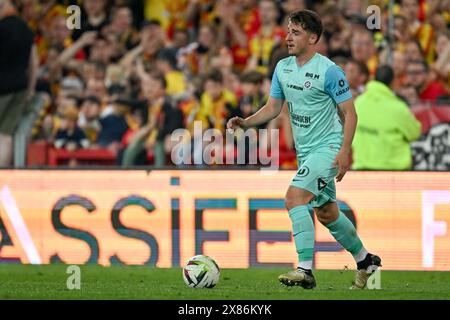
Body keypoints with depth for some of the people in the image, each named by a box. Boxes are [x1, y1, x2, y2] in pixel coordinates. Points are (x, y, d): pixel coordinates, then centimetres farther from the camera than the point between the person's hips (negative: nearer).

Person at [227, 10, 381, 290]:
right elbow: (273, 107, 11)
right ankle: (366, 261, 36)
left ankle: (305, 270, -25)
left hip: (328, 148, -8)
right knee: (327, 213, 17)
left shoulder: (329, 71, -16)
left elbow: (350, 112, -13)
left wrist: (345, 151, -21)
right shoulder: (283, 68, 6)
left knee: (294, 198, -24)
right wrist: (245, 123, -7)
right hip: (305, 151, 8)